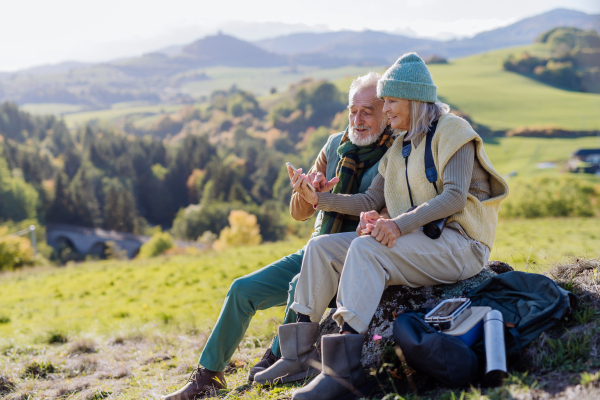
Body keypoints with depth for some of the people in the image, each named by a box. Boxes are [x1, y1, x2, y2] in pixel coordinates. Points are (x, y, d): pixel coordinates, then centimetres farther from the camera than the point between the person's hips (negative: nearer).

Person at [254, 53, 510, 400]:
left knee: (366, 247, -32)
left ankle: (347, 367, -39)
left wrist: (400, 224, -28)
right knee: (321, 247, -5)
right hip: (416, 242, 8)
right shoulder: (400, 147, 20)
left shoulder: (451, 130, -4)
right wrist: (319, 199, 4)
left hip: (458, 244, -8)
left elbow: (454, 197, -17)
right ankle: (298, 354, -9)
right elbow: (371, 201, 17)